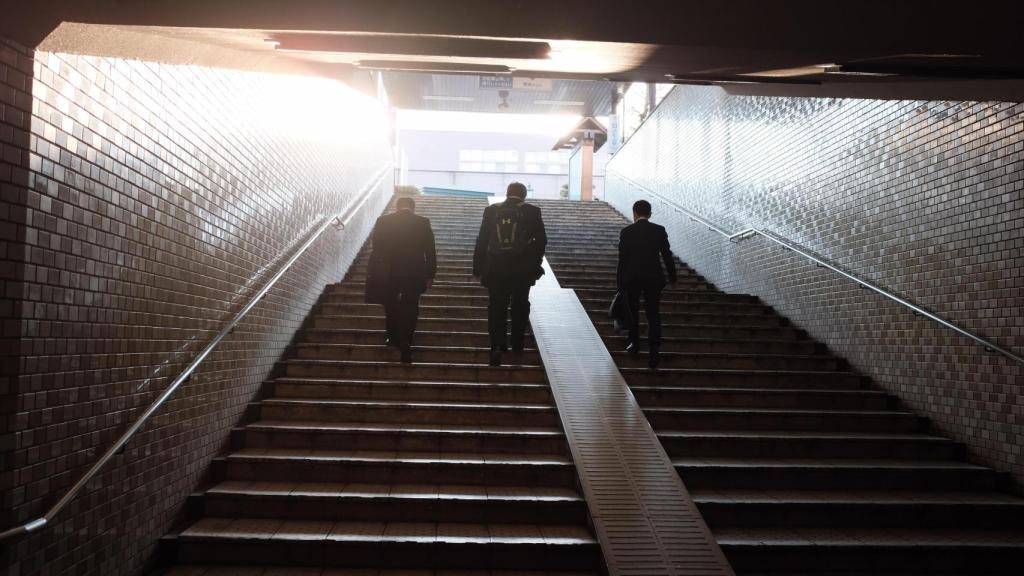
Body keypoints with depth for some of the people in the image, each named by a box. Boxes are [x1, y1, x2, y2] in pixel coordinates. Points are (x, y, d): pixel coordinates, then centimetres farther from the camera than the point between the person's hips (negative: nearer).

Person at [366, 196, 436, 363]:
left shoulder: (382, 221, -3)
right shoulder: (423, 223, -4)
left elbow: (375, 250, 1)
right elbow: (430, 252, -3)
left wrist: (373, 274, 8)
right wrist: (430, 275, 4)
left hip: (387, 274, 1)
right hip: (414, 275, 0)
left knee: (390, 307, 21)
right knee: (409, 310, 10)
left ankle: (393, 338, 33)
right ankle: (405, 347, 6)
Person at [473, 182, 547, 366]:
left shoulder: (491, 210, 1)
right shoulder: (532, 211, -3)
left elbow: (482, 241, 1)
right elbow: (541, 240, -2)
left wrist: (478, 268, 6)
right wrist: (535, 264, 10)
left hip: (495, 268, 1)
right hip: (522, 269, 0)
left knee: (496, 308, 6)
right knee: (520, 306, 17)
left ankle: (497, 347, -2)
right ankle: (517, 344, 26)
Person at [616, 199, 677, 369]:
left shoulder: (627, 232, -4)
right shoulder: (659, 231, 0)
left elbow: (622, 259, -4)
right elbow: (667, 256, 1)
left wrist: (619, 282, 3)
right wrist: (672, 277, 11)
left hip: (631, 278, 0)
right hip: (654, 278, 1)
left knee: (633, 311, 18)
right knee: (653, 314, 2)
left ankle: (634, 344, 26)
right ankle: (654, 350, -9)